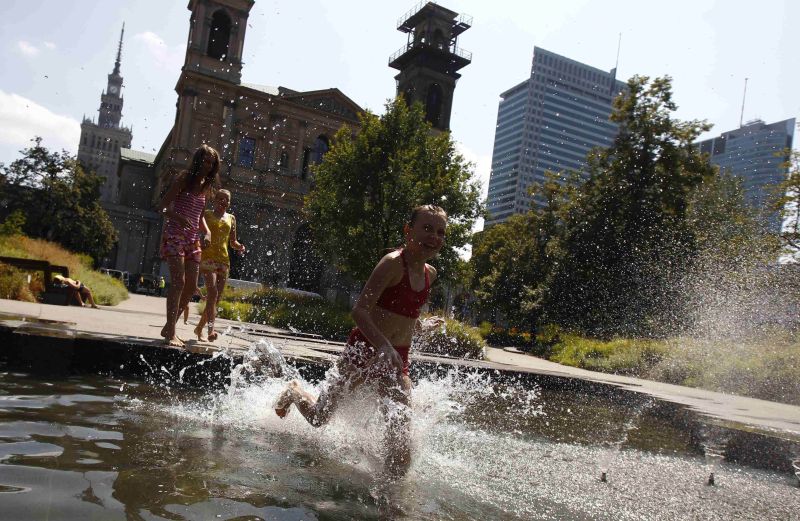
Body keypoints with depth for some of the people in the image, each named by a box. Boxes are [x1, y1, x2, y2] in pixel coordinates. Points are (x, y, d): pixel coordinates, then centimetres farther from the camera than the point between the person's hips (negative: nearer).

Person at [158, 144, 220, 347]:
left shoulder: (206, 186, 14)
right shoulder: (185, 178, -5)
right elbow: (164, 205, -9)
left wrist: (206, 232, 4)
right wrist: (178, 218, -27)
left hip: (193, 239, 7)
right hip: (175, 236, -7)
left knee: (191, 286, 4)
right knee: (178, 281, -17)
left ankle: (169, 327, 17)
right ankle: (170, 333, -15)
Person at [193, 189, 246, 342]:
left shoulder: (231, 219, 16)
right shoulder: (206, 215, 5)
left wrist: (239, 246, 0)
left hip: (224, 261, 5)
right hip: (208, 258, -5)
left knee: (216, 298, 7)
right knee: (212, 293, -22)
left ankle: (199, 328, 23)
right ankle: (211, 329, -29)